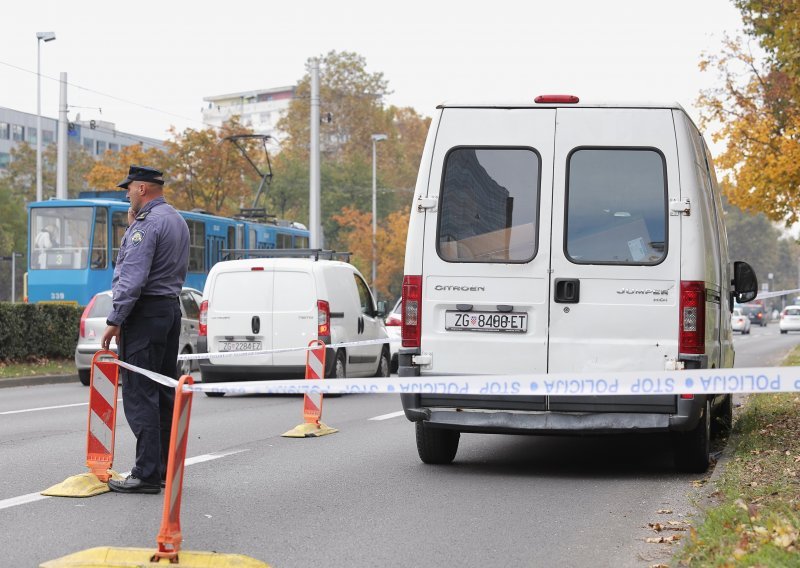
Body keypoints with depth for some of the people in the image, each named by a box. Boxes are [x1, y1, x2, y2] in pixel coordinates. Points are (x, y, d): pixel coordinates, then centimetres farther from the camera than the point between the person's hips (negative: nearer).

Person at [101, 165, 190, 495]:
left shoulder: (147, 223, -14)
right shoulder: (177, 221, 17)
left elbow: (133, 276, -21)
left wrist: (115, 320, -18)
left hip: (144, 311, -10)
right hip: (171, 308, 10)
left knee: (139, 395, -9)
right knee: (164, 392, 12)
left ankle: (147, 474, -11)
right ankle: (166, 468, 16)